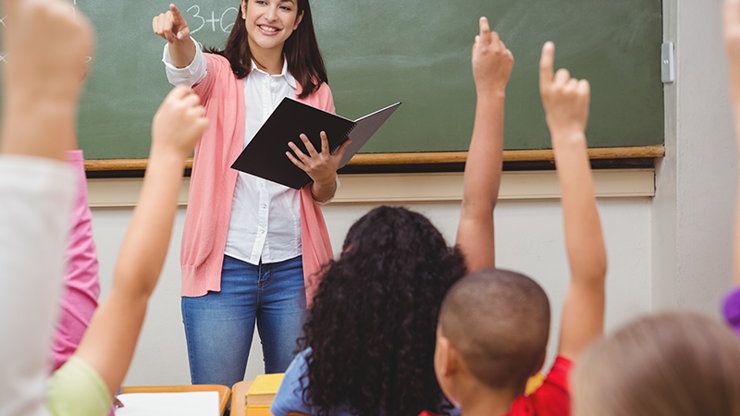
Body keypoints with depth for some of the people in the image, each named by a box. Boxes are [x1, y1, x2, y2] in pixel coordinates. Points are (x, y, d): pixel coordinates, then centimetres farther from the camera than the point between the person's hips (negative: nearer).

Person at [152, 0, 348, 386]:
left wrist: (325, 176, -7)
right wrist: (178, 38, -43)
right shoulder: (218, 73, 6)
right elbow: (188, 68, -20)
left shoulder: (315, 91, 12)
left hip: (293, 267, 3)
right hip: (224, 265, -2)